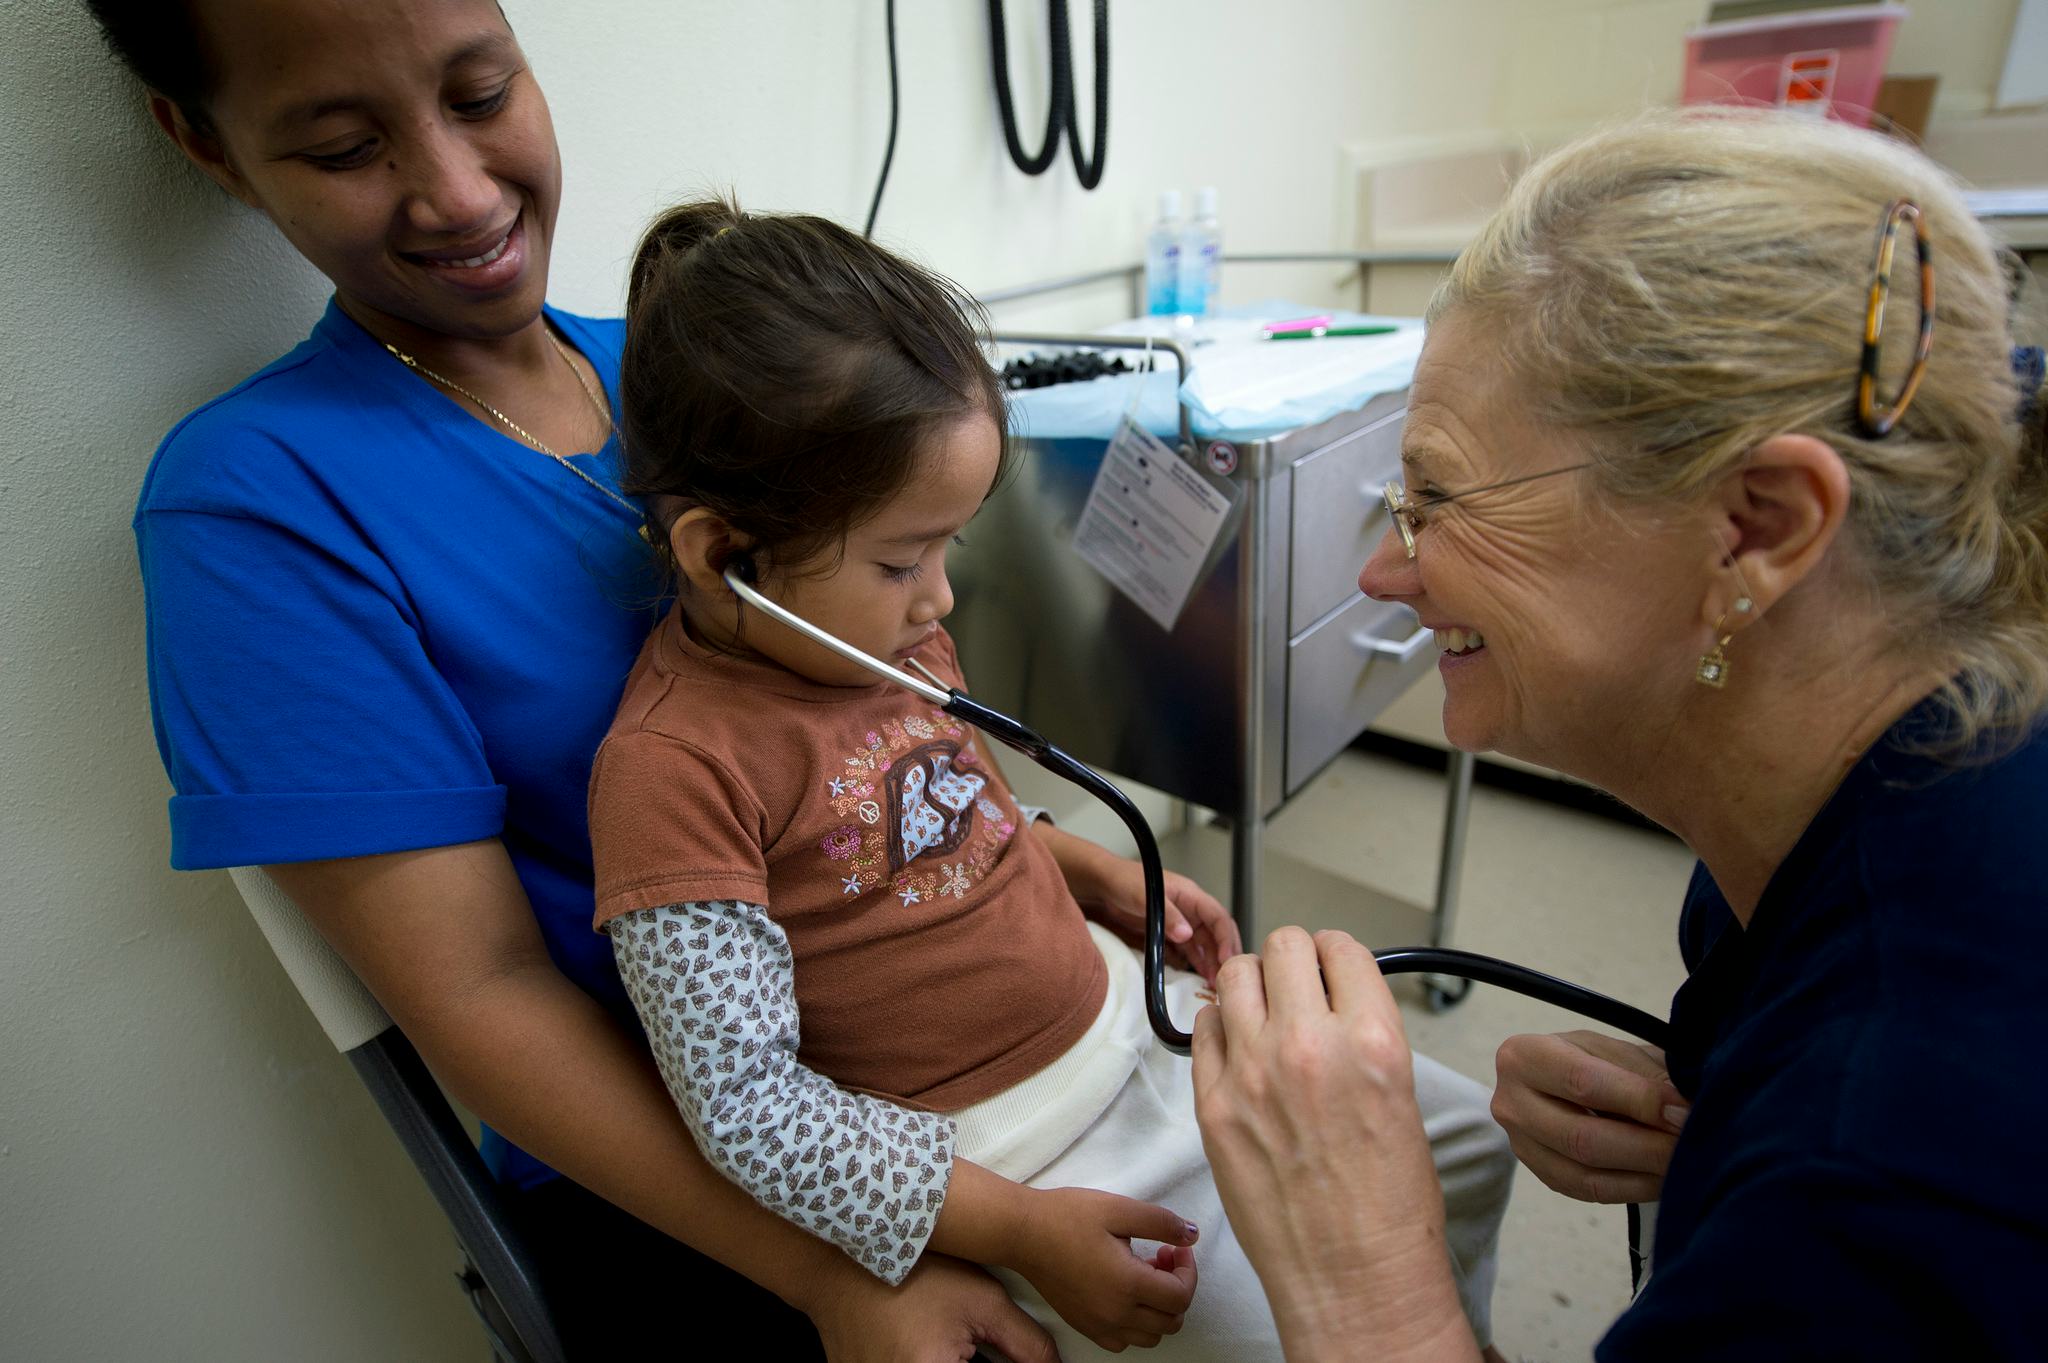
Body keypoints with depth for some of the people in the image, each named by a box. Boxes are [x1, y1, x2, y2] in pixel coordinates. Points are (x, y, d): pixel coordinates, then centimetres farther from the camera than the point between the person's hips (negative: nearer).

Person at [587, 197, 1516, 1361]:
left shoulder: (891, 633, -2)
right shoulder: (674, 764, -25)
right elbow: (745, 1106, -22)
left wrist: (1098, 872, 2)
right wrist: (1017, 1227, -21)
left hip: (1123, 1006, 7)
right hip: (1000, 1148, -7)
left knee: (1469, 1145, 17)